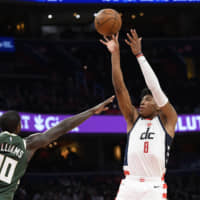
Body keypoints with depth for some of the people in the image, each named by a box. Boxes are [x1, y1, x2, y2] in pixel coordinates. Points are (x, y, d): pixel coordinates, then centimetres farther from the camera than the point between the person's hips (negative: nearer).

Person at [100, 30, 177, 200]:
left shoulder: (167, 120, 10)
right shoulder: (133, 118, 18)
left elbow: (155, 88, -2)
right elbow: (119, 88, 10)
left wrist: (139, 55, -3)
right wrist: (115, 53, 2)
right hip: (129, 185, 3)